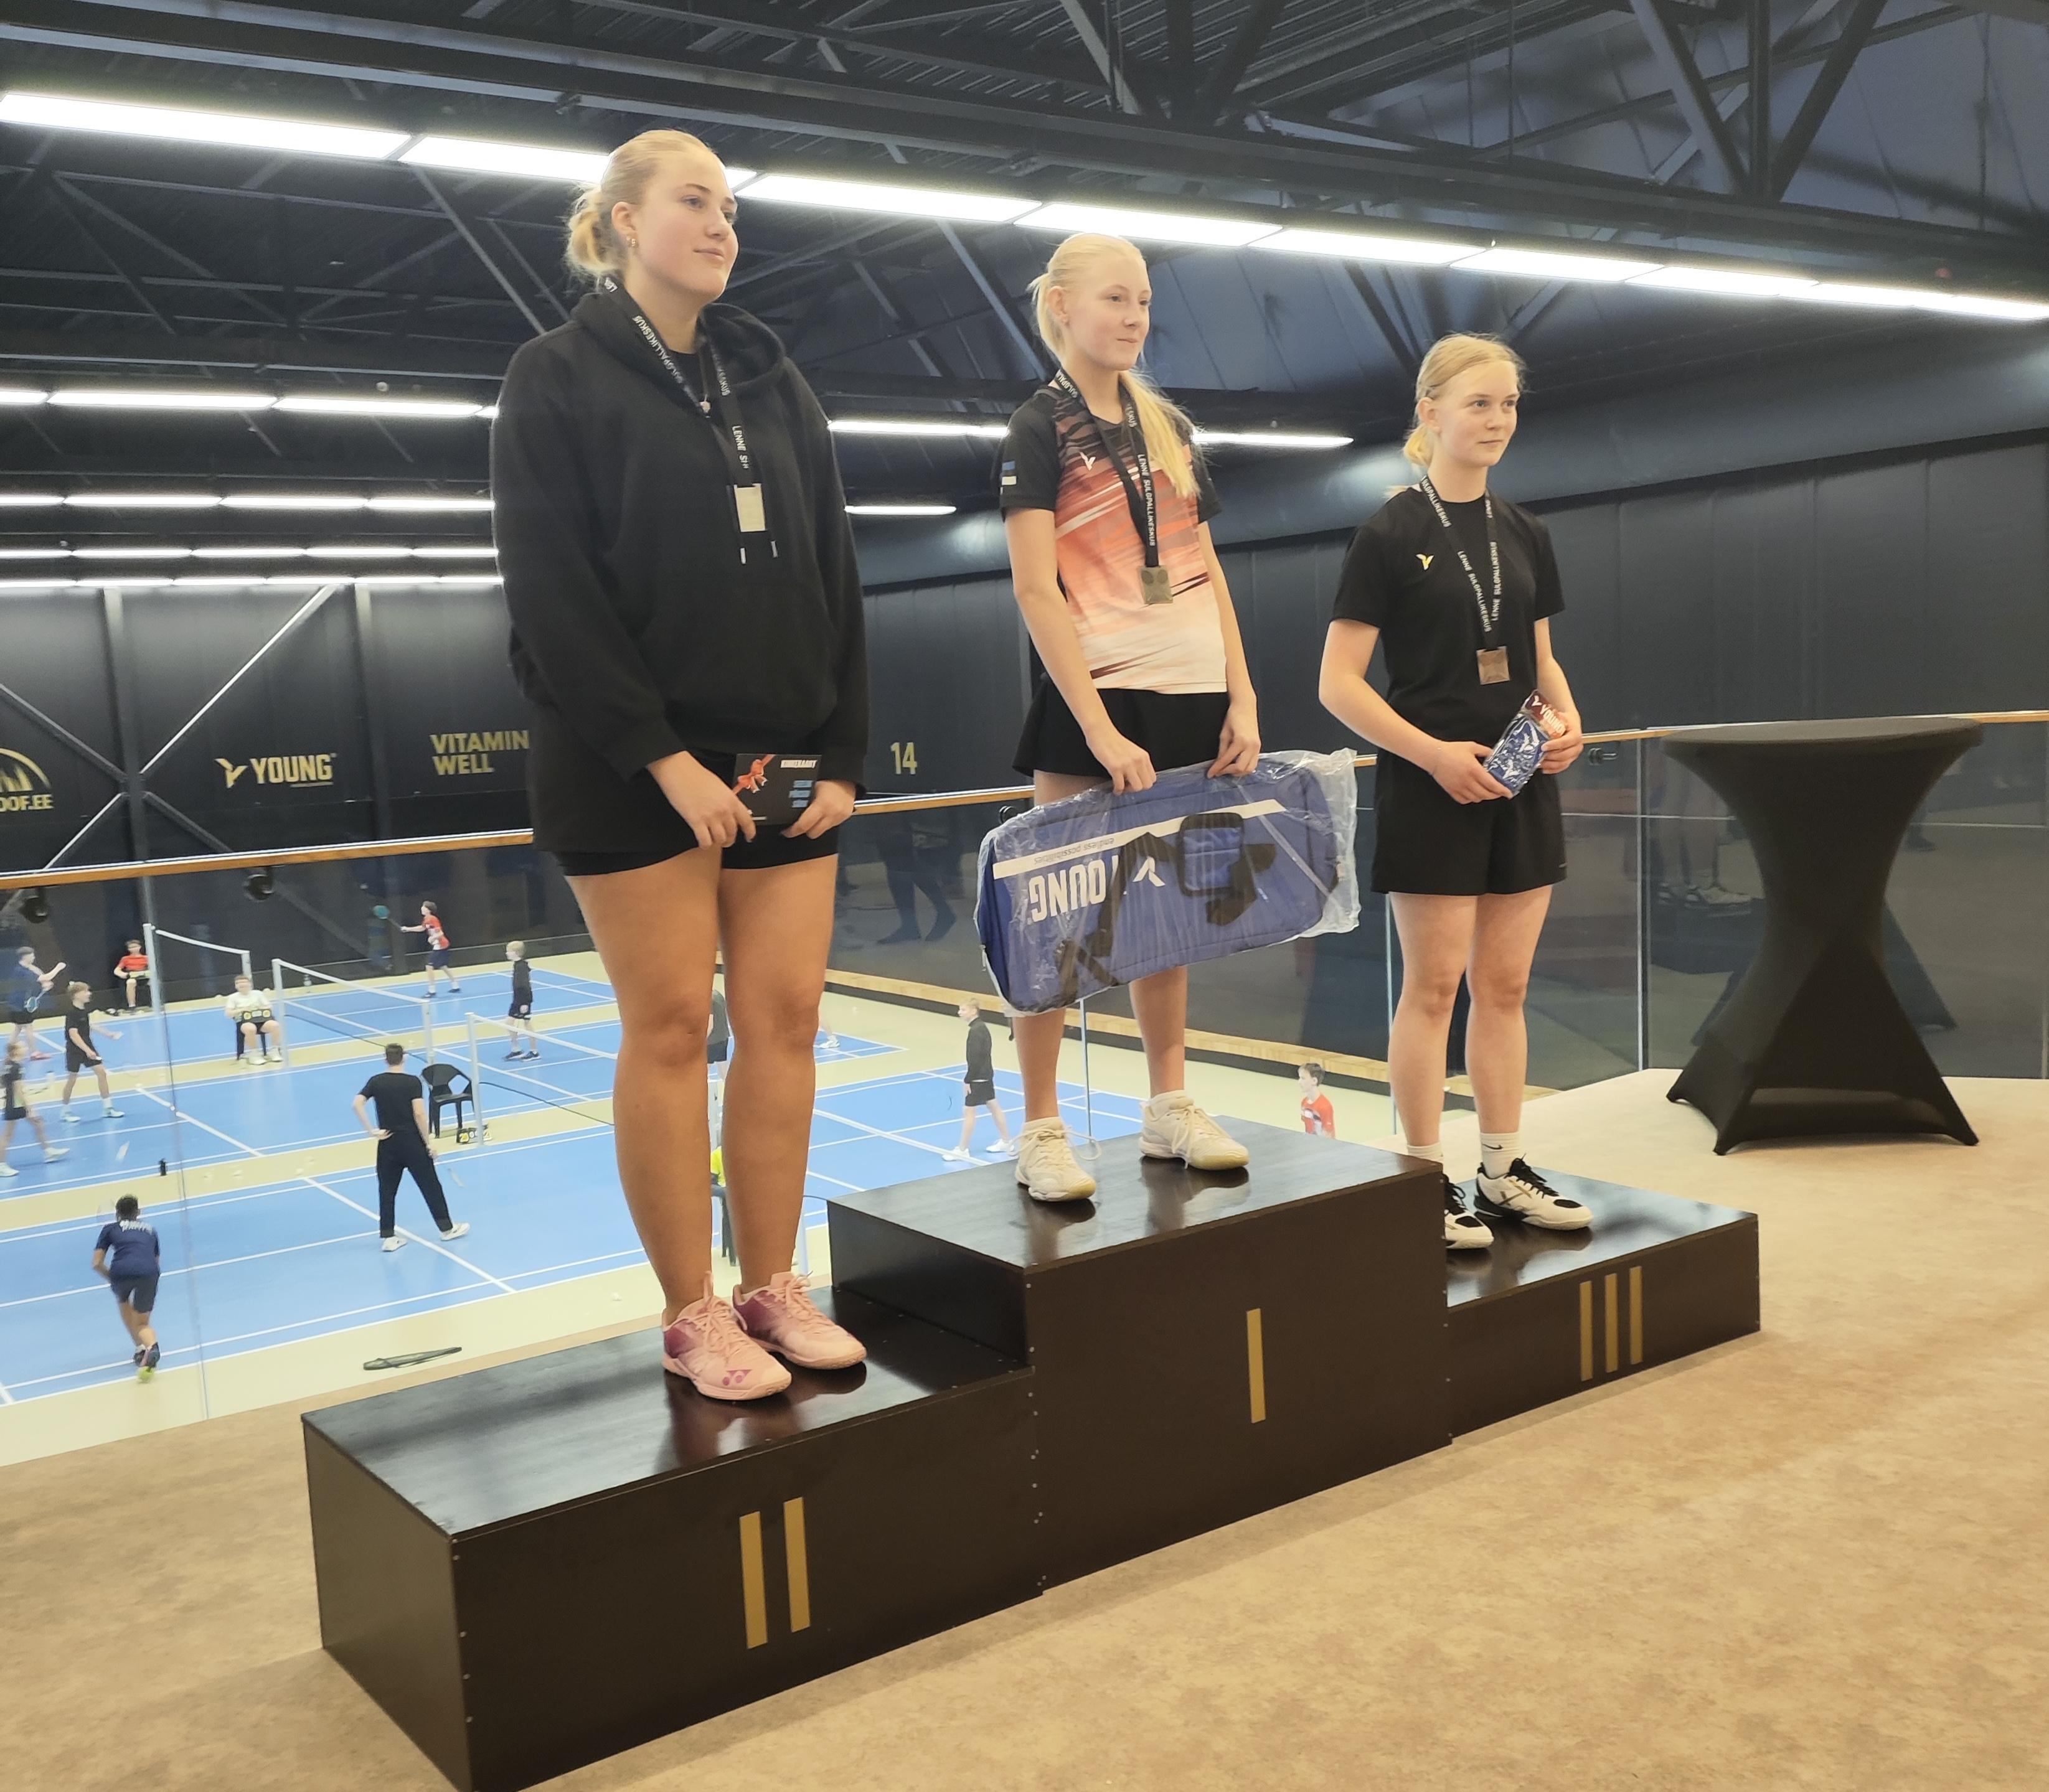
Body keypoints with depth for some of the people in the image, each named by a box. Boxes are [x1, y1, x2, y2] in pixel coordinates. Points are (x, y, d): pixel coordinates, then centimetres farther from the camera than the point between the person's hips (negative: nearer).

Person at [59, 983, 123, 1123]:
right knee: (72, 1079, 4)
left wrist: (107, 1033, 24)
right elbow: (73, 1035, -27)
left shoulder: (86, 1008, 2)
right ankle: (66, 1112, 21)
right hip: (74, 1049, -7)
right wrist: (87, 1051, -33)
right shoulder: (71, 1013, -21)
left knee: (101, 1071, 0)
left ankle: (107, 1108, 5)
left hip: (87, 1045, 7)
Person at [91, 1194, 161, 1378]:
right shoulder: (150, 1229, 33)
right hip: (149, 1271, 1)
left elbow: (97, 1264, 18)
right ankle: (152, 1346, -18)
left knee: (123, 1302, 34)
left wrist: (111, 1277, 34)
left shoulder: (110, 1228, 25)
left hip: (121, 1270, -1)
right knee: (142, 1324, 17)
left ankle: (141, 1348, 23)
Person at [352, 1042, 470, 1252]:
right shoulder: (413, 1082, -9)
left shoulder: (376, 1082, 0)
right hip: (412, 1143, -3)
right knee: (430, 1186, 9)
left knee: (387, 1191, 11)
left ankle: (388, 1237, 12)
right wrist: (428, 1142, -8)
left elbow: (357, 1104, -12)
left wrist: (372, 1131, -8)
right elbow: (419, 1113, -16)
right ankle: (447, 1228, 18)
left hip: (388, 1144, 3)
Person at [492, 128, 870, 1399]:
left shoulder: (770, 378, 15)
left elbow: (835, 575, 12)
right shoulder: (559, 380, -1)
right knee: (671, 1029, -1)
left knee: (785, 1019, 4)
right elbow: (553, 594, -10)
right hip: (633, 769, -5)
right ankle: (691, 1314, 11)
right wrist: (664, 756, -17)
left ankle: (773, 1289, 16)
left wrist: (843, 751, 2)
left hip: (784, 759, 5)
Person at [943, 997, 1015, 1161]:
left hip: (978, 1077, -10)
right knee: (994, 1106, 18)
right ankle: (1006, 1142, 27)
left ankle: (962, 1150, 3)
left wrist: (968, 1080, -18)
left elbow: (975, 1059, -23)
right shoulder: (982, 1026, 7)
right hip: (987, 1074, 10)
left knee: (968, 1111, -3)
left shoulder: (975, 1031, -22)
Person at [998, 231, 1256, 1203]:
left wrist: (1241, 696, 6)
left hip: (1189, 699, 6)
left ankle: (1169, 1105, 21)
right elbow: (1036, 588, -11)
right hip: (1094, 699, -6)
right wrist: (1099, 728, -17)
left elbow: (1205, 572, 16)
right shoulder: (1041, 428, -2)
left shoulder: (1169, 426, 15)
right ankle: (1041, 1131, 5)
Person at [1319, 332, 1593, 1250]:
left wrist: (1566, 719, -2)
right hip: (1429, 790, -6)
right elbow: (1339, 682, -11)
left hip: (1520, 790, 6)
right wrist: (1434, 753, -19)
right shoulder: (1391, 534, -7)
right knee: (1433, 986, 0)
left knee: (1505, 986, 10)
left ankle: (1504, 1174, 21)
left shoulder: (1525, 534, 10)